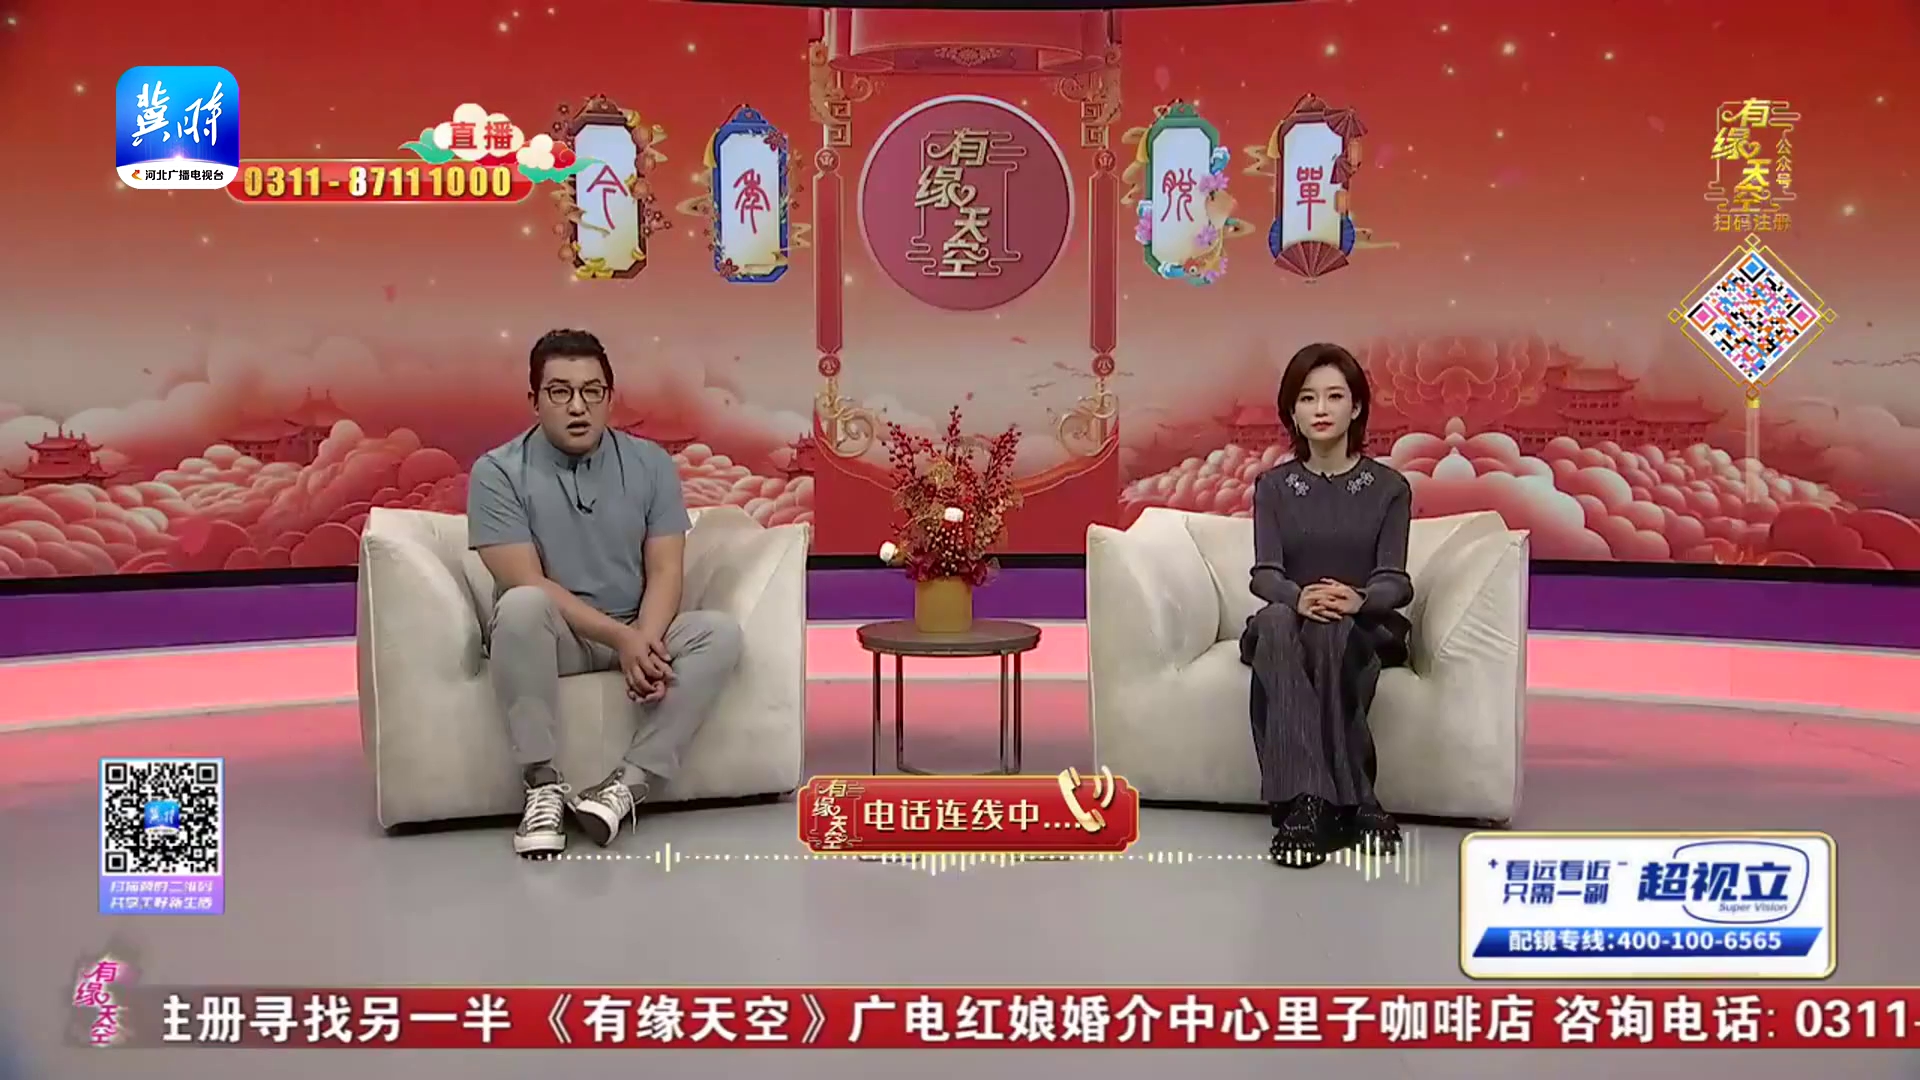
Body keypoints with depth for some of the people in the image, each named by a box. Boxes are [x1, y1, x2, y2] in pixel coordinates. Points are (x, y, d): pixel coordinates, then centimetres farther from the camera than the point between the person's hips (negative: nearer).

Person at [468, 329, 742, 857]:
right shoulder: (498, 473, -9)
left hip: (638, 634, 3)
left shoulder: (651, 464, 0)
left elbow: (665, 574, -5)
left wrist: (646, 644, -26)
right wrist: (623, 639, -26)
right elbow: (529, 584, -17)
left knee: (720, 632, -24)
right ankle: (542, 785, -29)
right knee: (520, 606, -36)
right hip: (550, 636, -3)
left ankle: (629, 784, -31)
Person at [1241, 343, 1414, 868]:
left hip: (1366, 631, -1)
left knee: (1331, 634, -38)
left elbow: (1394, 579, -7)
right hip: (1286, 631, 1)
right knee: (1276, 621, -36)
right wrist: (1299, 597, -32)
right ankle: (1354, 804, -41)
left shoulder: (1388, 487, 4)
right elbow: (1264, 574, -7)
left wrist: (1359, 600, -32)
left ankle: (1311, 806, -33)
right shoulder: (1273, 486, 7)